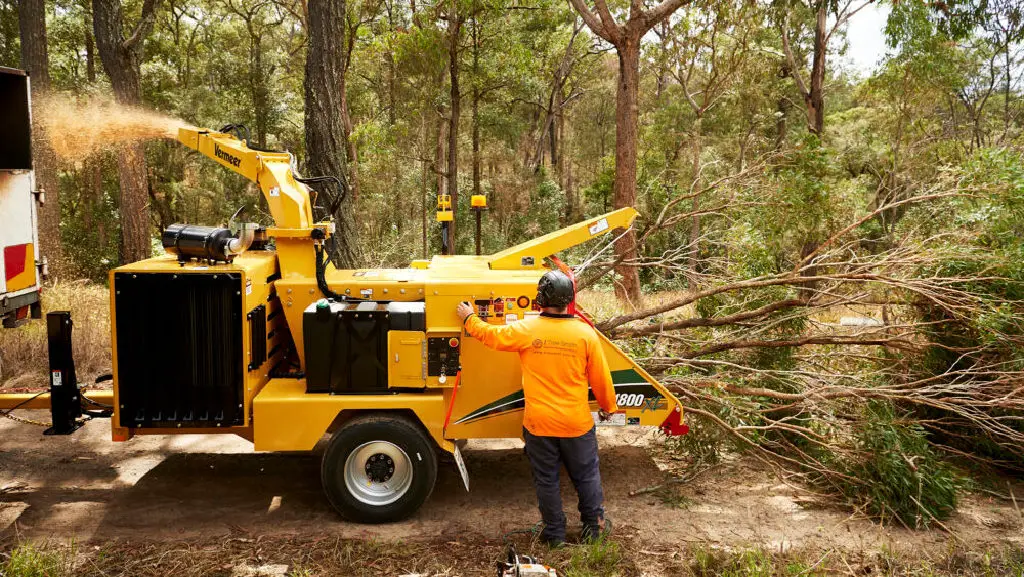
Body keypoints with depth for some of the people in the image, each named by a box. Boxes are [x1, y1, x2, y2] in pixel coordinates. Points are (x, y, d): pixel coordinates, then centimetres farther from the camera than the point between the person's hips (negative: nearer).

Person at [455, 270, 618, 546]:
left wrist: (469, 318, 21)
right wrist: (608, 406, 15)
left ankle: (555, 533, 26)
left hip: (539, 424, 0)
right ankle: (594, 526, 32)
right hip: (577, 422, 1)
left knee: (546, 479, 15)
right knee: (586, 475, 19)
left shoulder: (527, 329, -13)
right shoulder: (585, 332, -11)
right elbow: (600, 377, -3)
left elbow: (491, 335, 2)